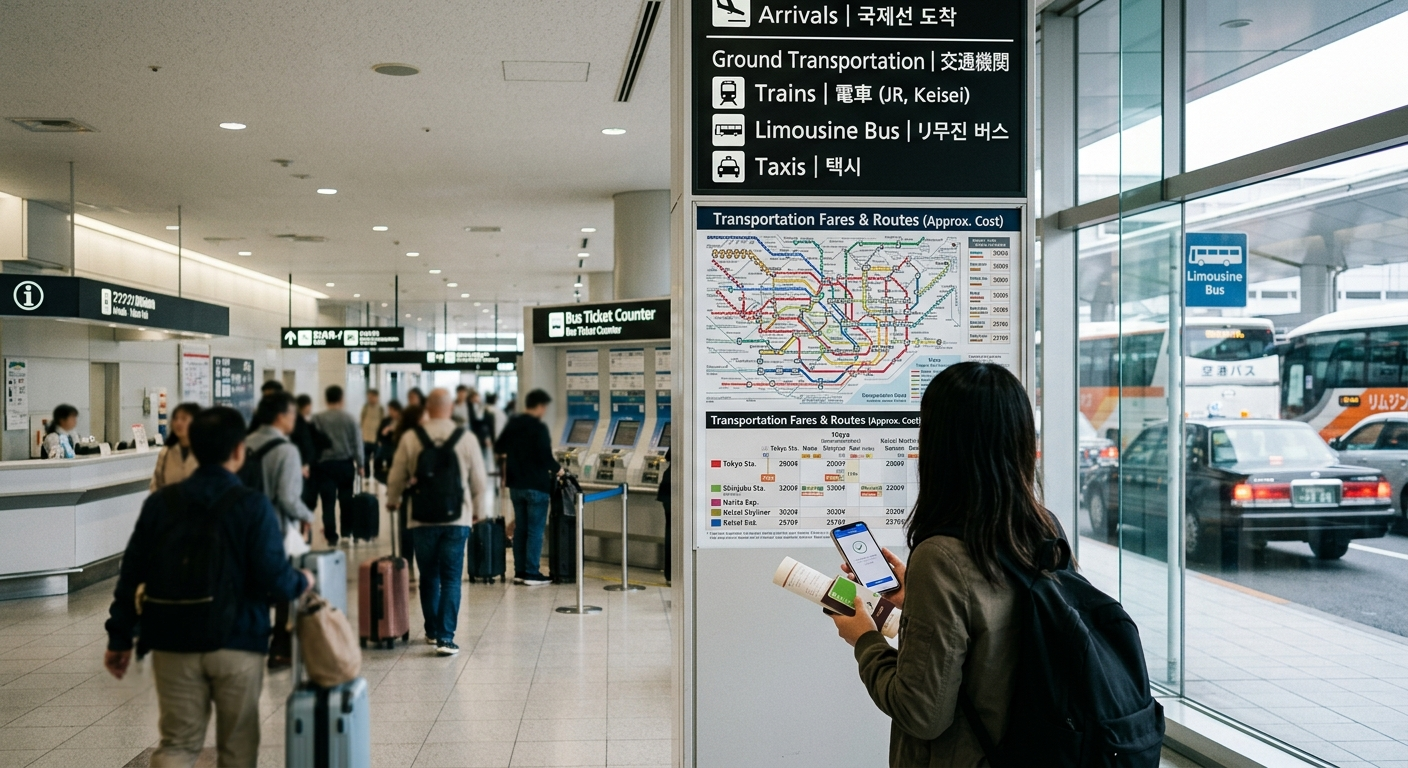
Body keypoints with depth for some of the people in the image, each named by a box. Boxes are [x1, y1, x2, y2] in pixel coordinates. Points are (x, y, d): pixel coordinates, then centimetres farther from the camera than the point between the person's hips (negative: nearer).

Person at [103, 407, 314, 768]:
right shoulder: (253, 505, -10)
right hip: (237, 642, -3)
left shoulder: (159, 502, 2)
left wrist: (119, 638, 12)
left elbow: (131, 574, 4)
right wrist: (302, 582, 7)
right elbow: (274, 579, -15)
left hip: (174, 643, 3)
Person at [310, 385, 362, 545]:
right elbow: (357, 443, 1)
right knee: (346, 499, 11)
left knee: (328, 502, 2)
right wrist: (359, 464, 11)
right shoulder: (349, 418, -2)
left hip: (325, 464, -1)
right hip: (345, 463, 1)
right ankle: (346, 531, 16)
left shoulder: (317, 419, -4)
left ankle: (331, 536, 0)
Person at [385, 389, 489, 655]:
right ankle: (445, 638, -6)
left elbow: (396, 477, 5)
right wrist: (479, 510, 19)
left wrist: (392, 501, 26)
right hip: (457, 519, -1)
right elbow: (480, 481, 2)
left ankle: (432, 631, 29)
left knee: (428, 576, 17)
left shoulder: (410, 438, -4)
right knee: (451, 579, 1)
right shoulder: (466, 439, -4)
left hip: (422, 519, 1)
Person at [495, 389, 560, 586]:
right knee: (535, 530, -1)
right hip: (536, 485, -7)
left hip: (515, 485, 7)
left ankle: (519, 572, 16)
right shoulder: (539, 428, -17)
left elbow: (500, 448, 19)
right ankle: (532, 574, 0)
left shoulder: (512, 424, 6)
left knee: (520, 529, 13)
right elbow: (545, 457, -21)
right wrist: (557, 469, -2)